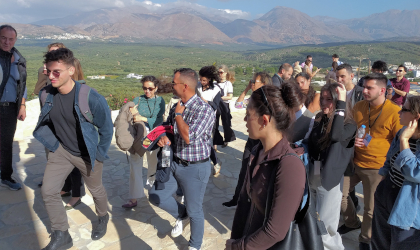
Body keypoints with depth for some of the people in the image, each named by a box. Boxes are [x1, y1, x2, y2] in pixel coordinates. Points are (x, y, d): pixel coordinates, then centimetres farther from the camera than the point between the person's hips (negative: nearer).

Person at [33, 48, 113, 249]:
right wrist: (53, 144, 11)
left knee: (96, 190, 17)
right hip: (61, 150, 4)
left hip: (87, 155, -4)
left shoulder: (91, 98, -29)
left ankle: (103, 218, 49)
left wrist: (99, 154, -7)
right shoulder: (47, 94, -13)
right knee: (48, 191, -1)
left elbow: (106, 129, -15)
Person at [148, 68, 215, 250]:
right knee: (156, 196, 12)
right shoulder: (176, 107, 2)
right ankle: (181, 214, 38)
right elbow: (166, 126, 16)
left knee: (194, 211, 10)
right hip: (174, 163, 7)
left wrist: (178, 114, -17)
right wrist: (163, 136, -8)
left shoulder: (204, 110, -22)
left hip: (195, 169, -7)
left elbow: (189, 137, -32)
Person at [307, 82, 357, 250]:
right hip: (311, 178, 7)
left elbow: (336, 136, -38)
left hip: (329, 181, -6)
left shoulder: (349, 125, -14)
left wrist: (341, 104, -32)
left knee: (324, 228, 5)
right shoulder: (319, 119, 3)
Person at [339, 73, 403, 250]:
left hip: (376, 167, -5)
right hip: (354, 162, 5)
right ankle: (352, 223, 40)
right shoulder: (358, 107, 0)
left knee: (370, 208, 8)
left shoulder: (394, 112, -15)